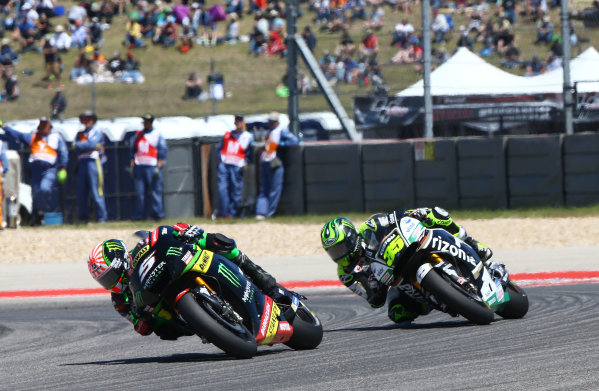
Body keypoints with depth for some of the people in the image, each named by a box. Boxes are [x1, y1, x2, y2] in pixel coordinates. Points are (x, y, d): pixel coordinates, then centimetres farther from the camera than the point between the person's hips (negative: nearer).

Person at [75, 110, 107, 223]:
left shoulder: (97, 132, 7)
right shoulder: (79, 134, 21)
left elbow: (91, 144, -9)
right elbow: (76, 148, 5)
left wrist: (79, 145, 1)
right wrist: (91, 146, -5)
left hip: (94, 162, -5)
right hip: (81, 163, 5)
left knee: (97, 192, -9)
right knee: (81, 193, 3)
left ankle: (101, 217, -7)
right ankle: (83, 218, 9)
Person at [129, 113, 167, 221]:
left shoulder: (157, 135, 4)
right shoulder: (137, 135, 16)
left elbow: (162, 152, -1)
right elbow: (133, 151, 19)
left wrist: (158, 167, -9)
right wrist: (132, 165, 9)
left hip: (152, 166, -4)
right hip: (139, 166, 4)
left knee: (155, 191, -8)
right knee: (140, 192, 1)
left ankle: (157, 213, -6)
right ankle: (140, 214, 4)